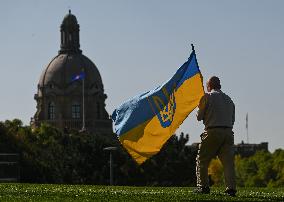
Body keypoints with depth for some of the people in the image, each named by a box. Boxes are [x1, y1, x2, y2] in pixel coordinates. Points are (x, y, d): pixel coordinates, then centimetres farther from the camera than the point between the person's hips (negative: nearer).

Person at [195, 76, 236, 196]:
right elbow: (232, 119, 17)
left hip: (213, 131, -4)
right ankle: (231, 187, -11)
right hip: (228, 132, 4)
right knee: (228, 161, 1)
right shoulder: (228, 99, 18)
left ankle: (203, 187, 5)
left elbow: (199, 116, 2)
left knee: (202, 160, 8)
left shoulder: (207, 97, 1)